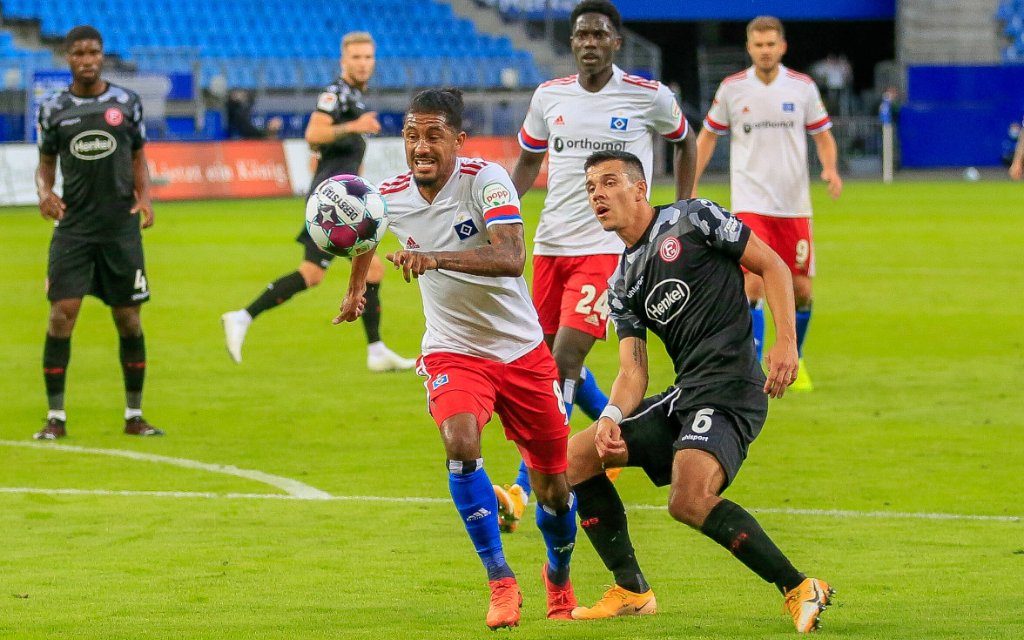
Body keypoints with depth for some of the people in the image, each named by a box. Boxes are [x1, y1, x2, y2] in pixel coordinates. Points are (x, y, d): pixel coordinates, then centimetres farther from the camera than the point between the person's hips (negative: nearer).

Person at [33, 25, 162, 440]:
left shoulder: (127, 103, 4)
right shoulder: (53, 109, 4)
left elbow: (138, 158, 13)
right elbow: (45, 162, 11)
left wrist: (144, 197, -4)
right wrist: (44, 192, -10)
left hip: (121, 227, 1)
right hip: (73, 226, -1)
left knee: (129, 320, 4)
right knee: (61, 315, -11)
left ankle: (134, 416, 15)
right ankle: (56, 417, -3)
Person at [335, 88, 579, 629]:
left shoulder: (486, 179, -20)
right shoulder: (390, 196, -8)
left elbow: (511, 258, -36)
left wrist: (434, 257, -48)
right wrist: (355, 289, 35)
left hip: (521, 349, -1)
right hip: (452, 352, 1)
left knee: (554, 487, 6)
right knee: (459, 443, -30)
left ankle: (558, 578, 38)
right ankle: (501, 584, -22)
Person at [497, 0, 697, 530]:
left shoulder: (649, 97, -2)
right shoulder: (549, 97, 6)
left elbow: (685, 143, 17)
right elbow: (529, 159, 20)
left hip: (608, 247, -5)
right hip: (551, 244, 5)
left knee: (564, 359, -16)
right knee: (553, 358, 11)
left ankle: (522, 491, -21)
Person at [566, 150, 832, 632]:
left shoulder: (691, 218, 0)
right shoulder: (623, 283, 18)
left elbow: (772, 266, 0)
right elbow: (632, 371, 11)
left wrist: (786, 342, -14)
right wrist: (612, 417, -11)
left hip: (730, 390, -8)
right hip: (683, 398, 8)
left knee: (689, 499, -30)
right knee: (575, 458, 8)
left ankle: (799, 589, -20)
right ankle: (631, 592, 13)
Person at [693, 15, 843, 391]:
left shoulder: (803, 88, 1)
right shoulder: (732, 89, 0)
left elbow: (822, 135, 9)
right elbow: (708, 136, 11)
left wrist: (830, 168, -11)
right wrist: (690, 188, 4)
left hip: (794, 205, 2)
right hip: (750, 202, -2)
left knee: (801, 290, 3)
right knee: (753, 283, -17)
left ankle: (793, 361, 27)